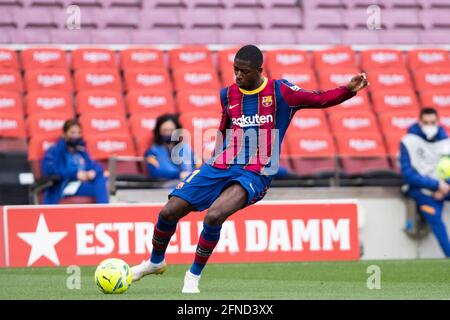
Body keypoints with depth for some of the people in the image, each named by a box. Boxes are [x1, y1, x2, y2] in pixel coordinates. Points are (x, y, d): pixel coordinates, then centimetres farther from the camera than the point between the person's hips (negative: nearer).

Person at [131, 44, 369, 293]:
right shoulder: (227, 95, 8)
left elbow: (321, 99, -5)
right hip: (220, 167, 4)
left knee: (214, 216, -30)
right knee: (169, 212, -5)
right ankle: (155, 262, 24)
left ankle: (193, 277, -10)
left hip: (255, 175, -4)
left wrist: (348, 90, -20)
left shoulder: (279, 92, -3)